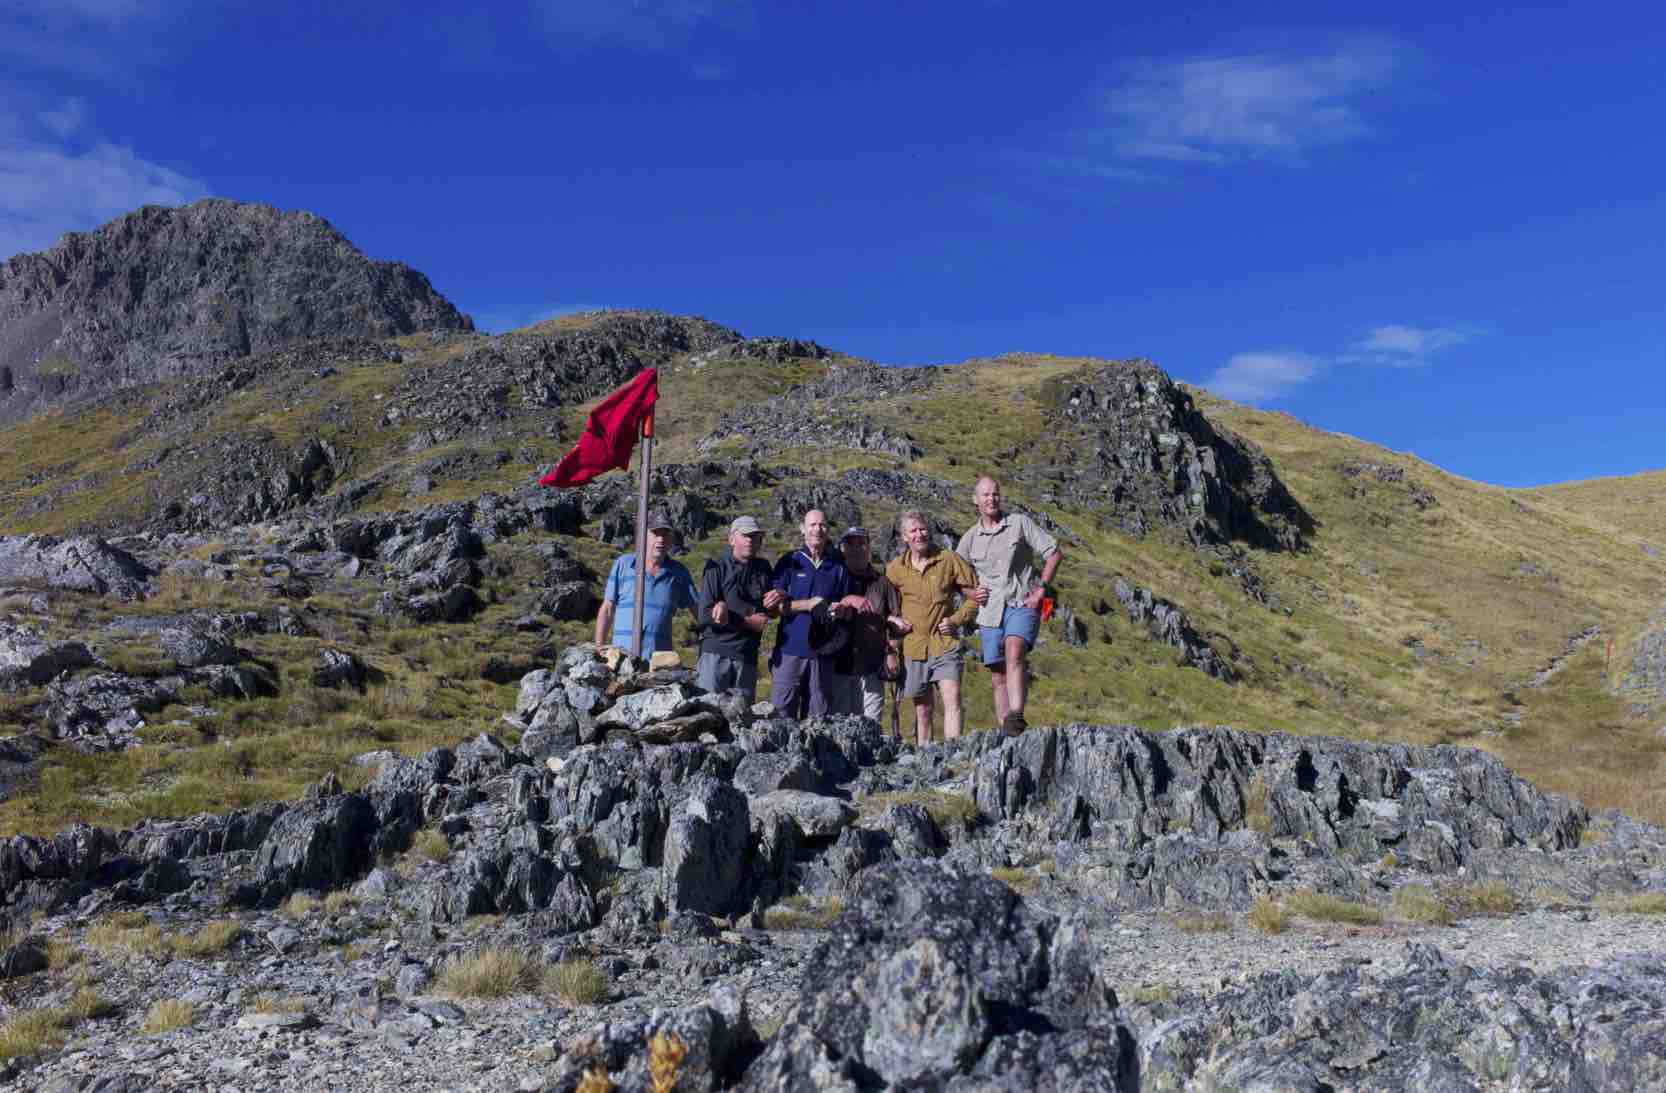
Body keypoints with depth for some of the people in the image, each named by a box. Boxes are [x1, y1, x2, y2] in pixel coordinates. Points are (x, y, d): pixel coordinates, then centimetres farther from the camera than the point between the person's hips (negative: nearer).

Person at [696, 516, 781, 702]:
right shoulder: (717, 567, -2)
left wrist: (779, 597, -2)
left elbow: (771, 611, 20)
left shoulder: (763, 568, 13)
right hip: (715, 653, -4)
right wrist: (746, 622, -10)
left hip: (747, 657, 4)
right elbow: (706, 615, -11)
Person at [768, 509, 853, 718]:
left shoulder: (838, 567, 12)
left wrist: (841, 610, -9)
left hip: (823, 652, 2)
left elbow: (849, 611, 14)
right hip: (790, 650, -2)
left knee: (818, 717, 4)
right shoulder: (789, 563, 6)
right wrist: (809, 604, -9)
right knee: (782, 714, -3)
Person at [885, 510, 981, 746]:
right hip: (912, 645, 2)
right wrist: (892, 620, -1)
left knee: (952, 699, -16)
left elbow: (975, 596, 5)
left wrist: (956, 620, -7)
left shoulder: (950, 560, -2)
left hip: (945, 644, -2)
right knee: (922, 709, 9)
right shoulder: (895, 568, 4)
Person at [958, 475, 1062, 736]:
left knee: (1014, 652, -30)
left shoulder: (1020, 523, 3)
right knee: (999, 677, 5)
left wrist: (1041, 588, -6)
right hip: (990, 611, 4)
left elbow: (1055, 553, 3)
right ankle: (1005, 734, 10)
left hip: (1022, 604, -4)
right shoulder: (970, 538, 10)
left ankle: (1016, 717, -38)